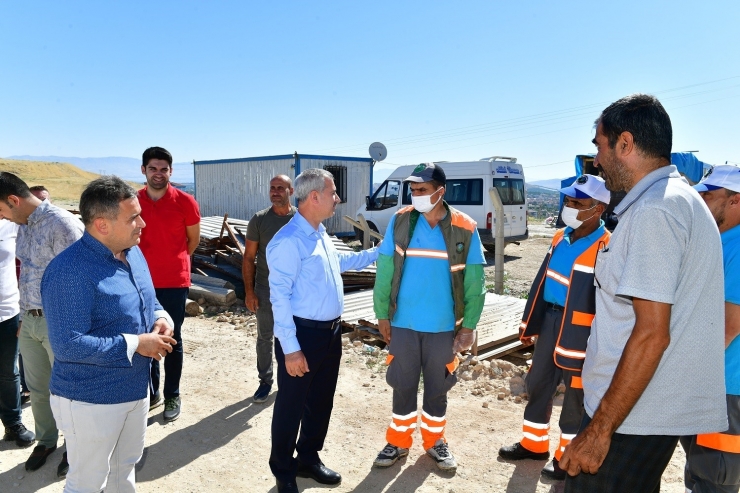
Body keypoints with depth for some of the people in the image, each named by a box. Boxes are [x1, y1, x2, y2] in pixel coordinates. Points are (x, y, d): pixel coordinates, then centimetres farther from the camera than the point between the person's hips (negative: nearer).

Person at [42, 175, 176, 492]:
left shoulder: (133, 252, 0)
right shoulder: (70, 272, -27)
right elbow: (67, 345, -30)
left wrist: (162, 318, -7)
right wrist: (135, 344, -26)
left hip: (136, 388, 8)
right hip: (90, 400, -8)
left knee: (125, 466, 28)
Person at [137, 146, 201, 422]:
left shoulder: (185, 202, -8)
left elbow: (193, 239, 5)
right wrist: (152, 260, 12)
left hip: (174, 282, -3)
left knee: (172, 340, 8)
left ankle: (172, 396, 21)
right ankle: (151, 393, 29)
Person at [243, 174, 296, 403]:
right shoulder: (259, 220, -4)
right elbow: (248, 258, -1)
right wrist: (249, 291, -6)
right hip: (265, 290, 0)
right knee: (265, 338, 11)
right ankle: (265, 380, 27)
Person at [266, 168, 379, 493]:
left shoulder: (321, 235, 9)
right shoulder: (289, 241, -20)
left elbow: (341, 261, 28)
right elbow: (279, 296, -21)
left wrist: (379, 252, 25)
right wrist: (290, 348, -22)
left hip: (331, 331, 9)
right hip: (303, 334, -9)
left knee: (321, 401, 21)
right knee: (291, 405, 9)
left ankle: (309, 459, 41)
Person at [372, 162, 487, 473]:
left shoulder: (465, 229, -8)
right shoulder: (400, 221, -7)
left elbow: (475, 281, -4)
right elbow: (384, 271, -2)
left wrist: (469, 325, -5)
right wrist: (382, 314, -2)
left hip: (444, 327, 0)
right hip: (402, 324, 1)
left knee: (437, 388, 16)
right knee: (403, 387, 14)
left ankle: (434, 441, 37)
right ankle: (398, 442, 34)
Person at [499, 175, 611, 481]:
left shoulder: (607, 249, -17)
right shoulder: (560, 238, 6)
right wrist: (530, 323, 14)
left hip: (579, 332, -7)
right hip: (550, 321, 8)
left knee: (575, 395, 9)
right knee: (537, 384, 17)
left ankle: (568, 456, 28)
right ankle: (534, 443, 36)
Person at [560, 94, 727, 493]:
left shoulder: (653, 210, -19)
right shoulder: (684, 199, 13)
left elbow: (652, 334, -24)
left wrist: (600, 430, -20)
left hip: (632, 415, -10)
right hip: (663, 410, 10)